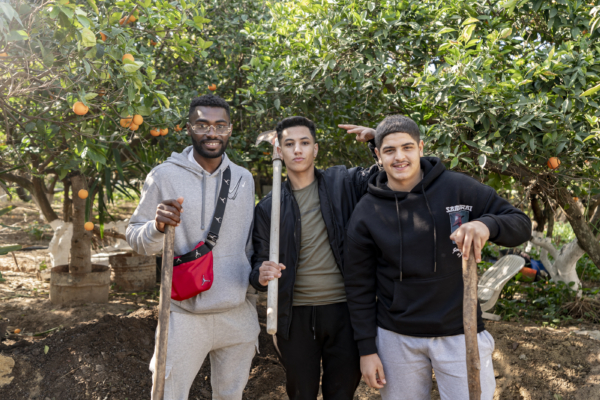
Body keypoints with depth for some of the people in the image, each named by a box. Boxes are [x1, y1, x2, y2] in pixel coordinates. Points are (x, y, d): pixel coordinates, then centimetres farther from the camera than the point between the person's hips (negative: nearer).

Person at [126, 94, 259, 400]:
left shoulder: (244, 178, 6)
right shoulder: (164, 175, -6)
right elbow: (135, 239, -5)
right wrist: (158, 227, -24)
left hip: (238, 315, 4)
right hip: (185, 315, -3)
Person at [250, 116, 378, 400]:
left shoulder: (344, 183, 1)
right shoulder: (268, 207, 3)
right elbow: (259, 260, 3)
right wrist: (261, 275, -20)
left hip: (343, 310, 0)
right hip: (294, 315, 1)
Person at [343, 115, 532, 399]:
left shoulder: (458, 188, -7)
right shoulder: (366, 213, -4)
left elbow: (521, 224, -5)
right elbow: (359, 285, 0)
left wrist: (487, 224, -27)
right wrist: (366, 349, -1)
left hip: (459, 333, -1)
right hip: (397, 338, 1)